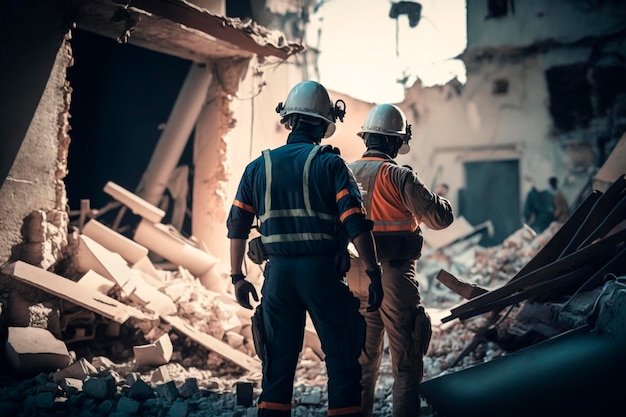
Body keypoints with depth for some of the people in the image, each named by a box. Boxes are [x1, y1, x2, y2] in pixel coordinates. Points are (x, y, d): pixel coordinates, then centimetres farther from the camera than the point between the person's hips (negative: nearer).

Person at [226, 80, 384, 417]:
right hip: (322, 272, -3)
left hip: (278, 273, 4)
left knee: (278, 363, 12)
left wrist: (237, 277, 17)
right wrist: (373, 273, -6)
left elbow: (237, 225, 9)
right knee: (342, 360, 6)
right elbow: (356, 223, -10)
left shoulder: (259, 166, 9)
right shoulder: (330, 164, -2)